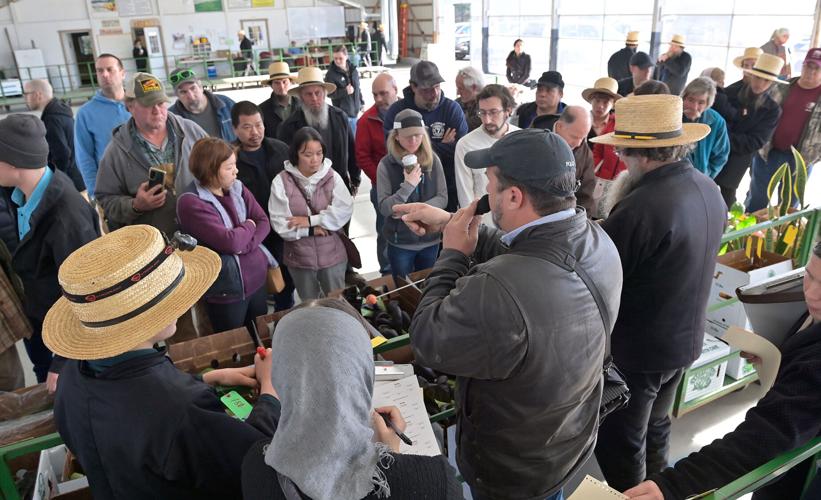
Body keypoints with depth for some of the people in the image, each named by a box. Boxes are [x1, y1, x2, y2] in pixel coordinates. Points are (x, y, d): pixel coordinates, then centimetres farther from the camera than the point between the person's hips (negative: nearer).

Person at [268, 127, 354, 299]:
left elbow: (345, 210, -18)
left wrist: (311, 220, -20)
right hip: (299, 257, 0)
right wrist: (312, 230, -17)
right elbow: (280, 224, -15)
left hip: (332, 254, 0)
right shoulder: (281, 181, -10)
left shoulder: (332, 177, -8)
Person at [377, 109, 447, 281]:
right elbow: (384, 207, -16)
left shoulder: (433, 160, -5)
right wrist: (408, 185, -27)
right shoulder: (386, 165, -12)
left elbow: (443, 198, -5)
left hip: (430, 240, 2)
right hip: (400, 243, -2)